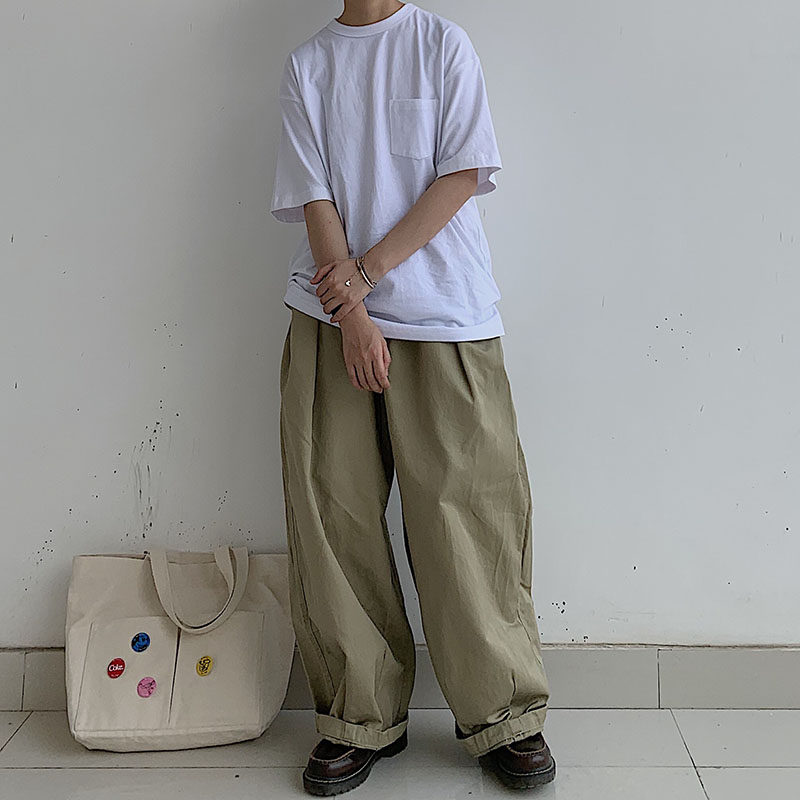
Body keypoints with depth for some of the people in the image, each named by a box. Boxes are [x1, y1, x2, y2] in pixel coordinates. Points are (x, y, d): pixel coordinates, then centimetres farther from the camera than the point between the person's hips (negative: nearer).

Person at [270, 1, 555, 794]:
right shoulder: (306, 64, 12)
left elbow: (462, 174, -2)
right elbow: (314, 199, 2)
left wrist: (369, 268, -10)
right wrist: (352, 314, -9)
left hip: (443, 314, -2)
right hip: (332, 318, 2)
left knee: (468, 509, -3)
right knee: (333, 516, 2)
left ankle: (503, 717, 12)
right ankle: (361, 718, 16)